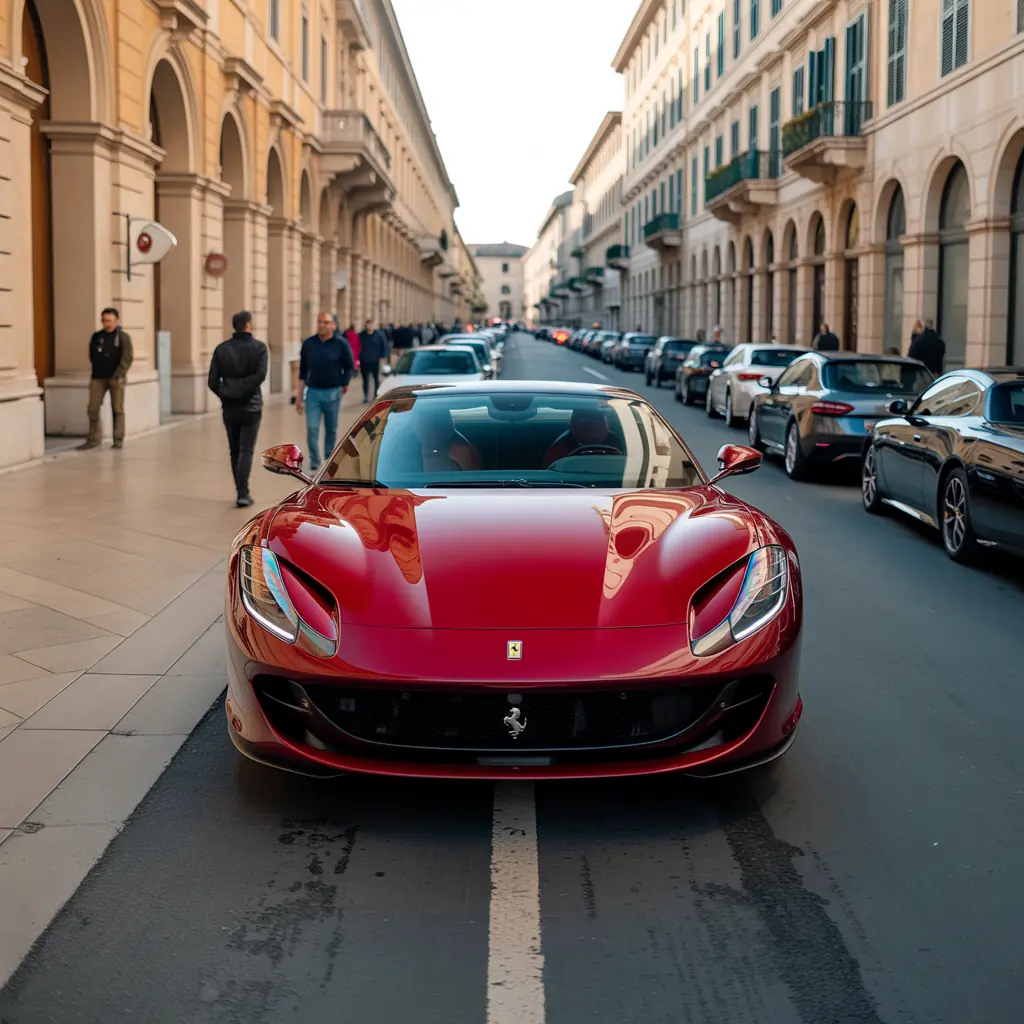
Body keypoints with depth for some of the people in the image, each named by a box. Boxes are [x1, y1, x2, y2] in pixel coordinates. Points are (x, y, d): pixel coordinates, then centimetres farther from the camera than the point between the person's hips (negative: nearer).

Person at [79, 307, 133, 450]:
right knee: (93, 408, -2)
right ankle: (93, 439, 7)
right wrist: (96, 373, 12)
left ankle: (118, 440, 8)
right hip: (98, 378, 3)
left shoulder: (123, 337, -2)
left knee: (117, 409, 0)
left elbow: (127, 358, -8)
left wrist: (118, 376, -15)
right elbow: (92, 357, 17)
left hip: (116, 378, -3)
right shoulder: (96, 337, 8)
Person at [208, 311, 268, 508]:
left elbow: (213, 381, -2)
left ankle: (241, 491, 18)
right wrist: (245, 390, -8)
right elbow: (260, 375, -19)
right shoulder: (259, 347, -5)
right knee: (246, 450, -2)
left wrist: (225, 394, 9)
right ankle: (243, 493, -12)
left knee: (234, 451, 13)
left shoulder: (222, 349, 3)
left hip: (229, 408, 3)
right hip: (251, 406, -3)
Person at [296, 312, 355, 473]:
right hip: (313, 392, 1)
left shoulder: (341, 344, -5)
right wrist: (299, 396, 6)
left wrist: (344, 385, 1)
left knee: (331, 429, 10)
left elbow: (349, 367, 4)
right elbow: (303, 371, 7)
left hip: (333, 393, -1)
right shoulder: (308, 344, 2)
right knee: (312, 429, -9)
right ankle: (314, 464, -4)